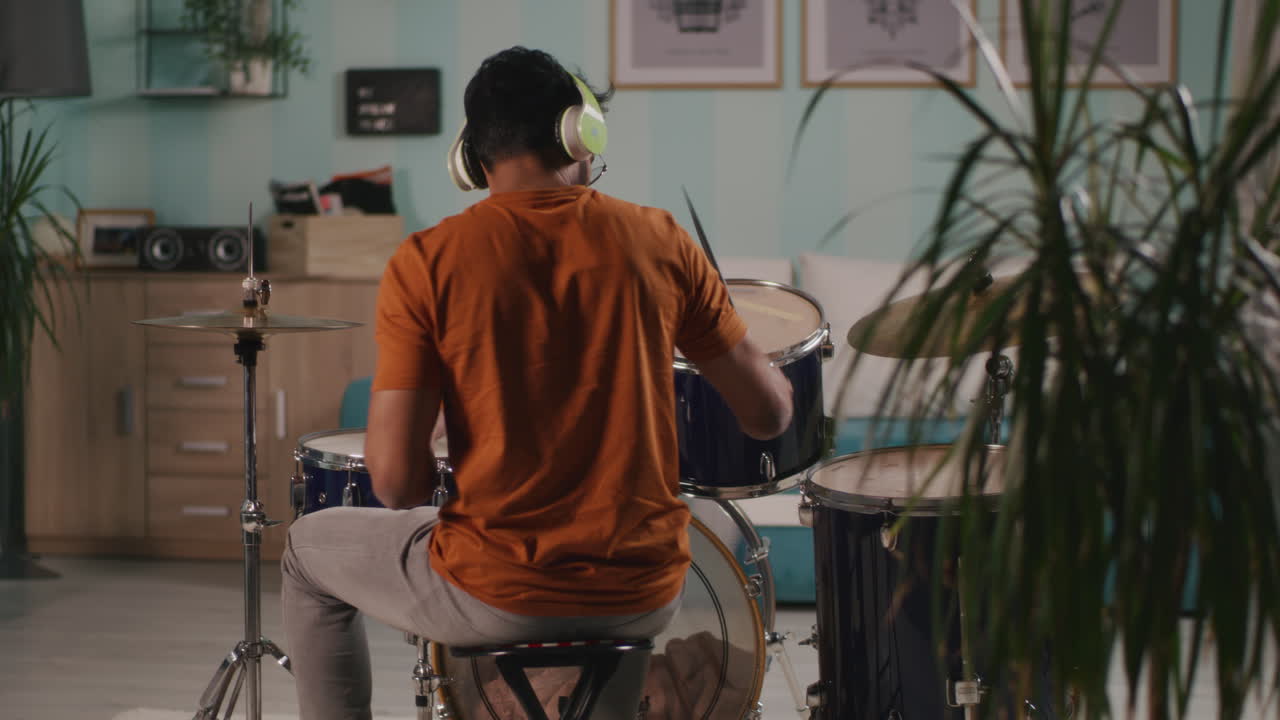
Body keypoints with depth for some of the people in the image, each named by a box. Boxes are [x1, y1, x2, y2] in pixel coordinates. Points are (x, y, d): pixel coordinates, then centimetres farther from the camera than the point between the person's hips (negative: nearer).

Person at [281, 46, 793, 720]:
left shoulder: (427, 263, -9)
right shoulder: (657, 241, -3)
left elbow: (394, 480, -13)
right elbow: (768, 415, 1)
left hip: (495, 599, -2)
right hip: (643, 599, 3)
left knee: (310, 549, 26)